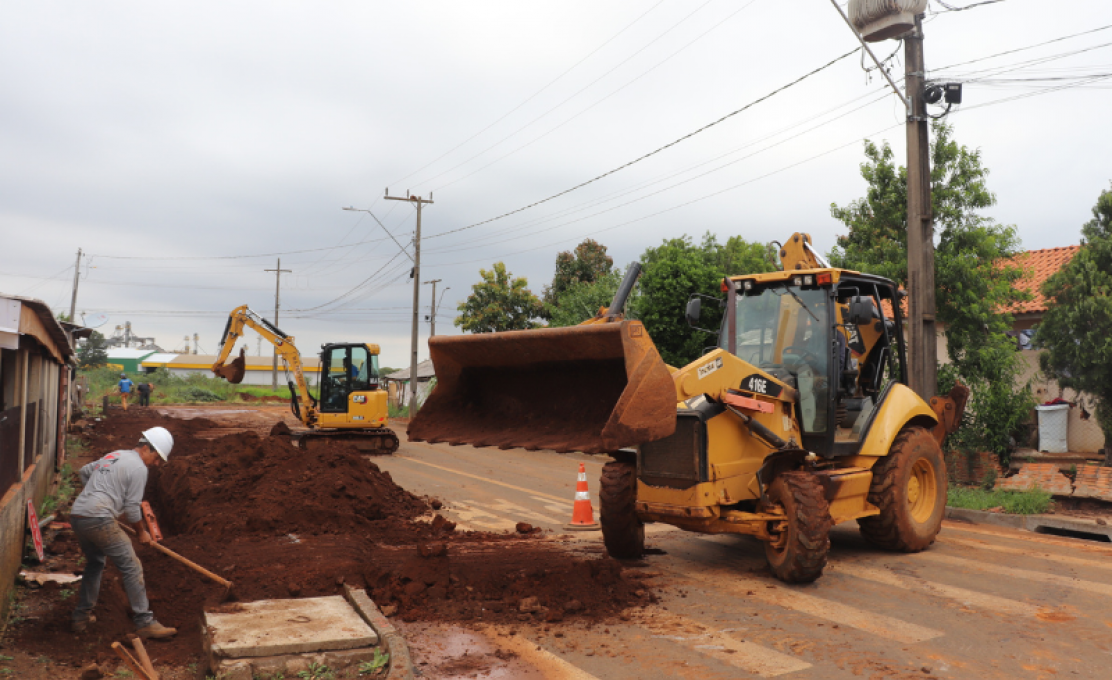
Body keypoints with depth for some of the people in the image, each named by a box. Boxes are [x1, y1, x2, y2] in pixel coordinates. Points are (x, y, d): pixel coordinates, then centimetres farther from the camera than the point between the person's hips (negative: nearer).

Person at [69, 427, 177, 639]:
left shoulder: (114, 455, 21)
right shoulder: (138, 468, -5)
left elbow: (85, 471, 36)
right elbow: (132, 508, -5)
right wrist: (141, 532, 9)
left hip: (76, 515, 9)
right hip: (99, 520, -9)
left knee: (94, 563, 28)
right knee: (132, 568, -4)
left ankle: (81, 617, 34)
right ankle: (145, 623, -5)